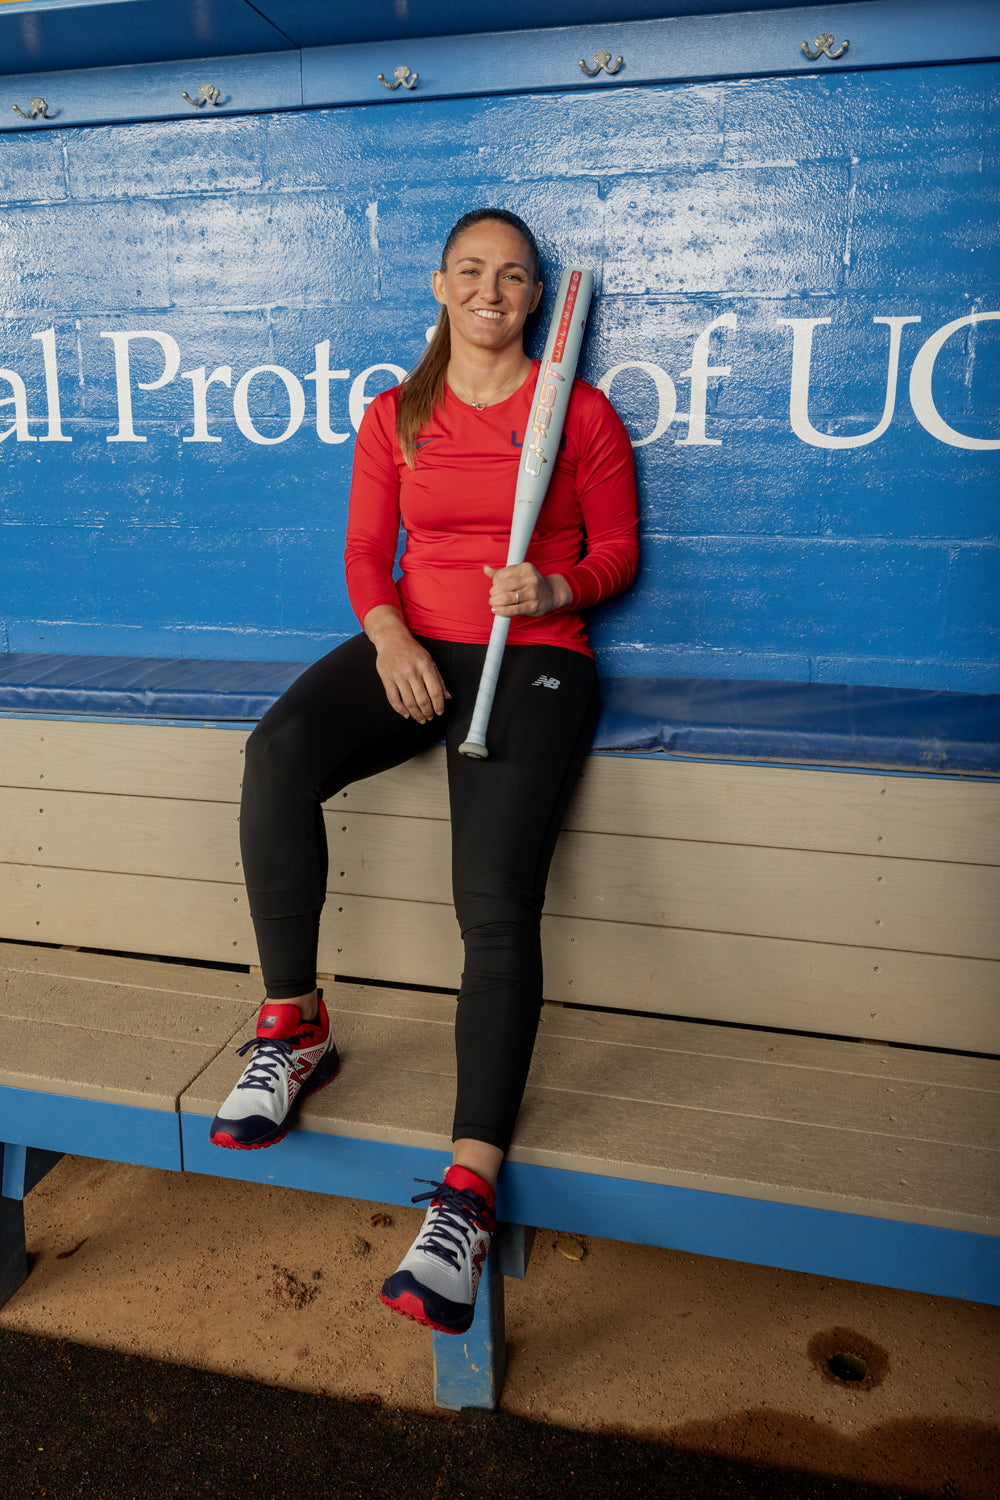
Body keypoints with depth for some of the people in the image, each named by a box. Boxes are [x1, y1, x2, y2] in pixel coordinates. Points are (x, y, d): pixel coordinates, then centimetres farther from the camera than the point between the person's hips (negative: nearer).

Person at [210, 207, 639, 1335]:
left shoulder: (579, 411, 9)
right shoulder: (395, 415, 16)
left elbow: (618, 549, 10)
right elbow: (365, 551, 13)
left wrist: (556, 589, -13)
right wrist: (388, 637, -9)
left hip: (534, 660, -3)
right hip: (414, 646, 3)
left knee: (496, 902, -23)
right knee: (278, 750, -30)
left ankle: (468, 1188, -23)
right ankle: (294, 1029, -15)